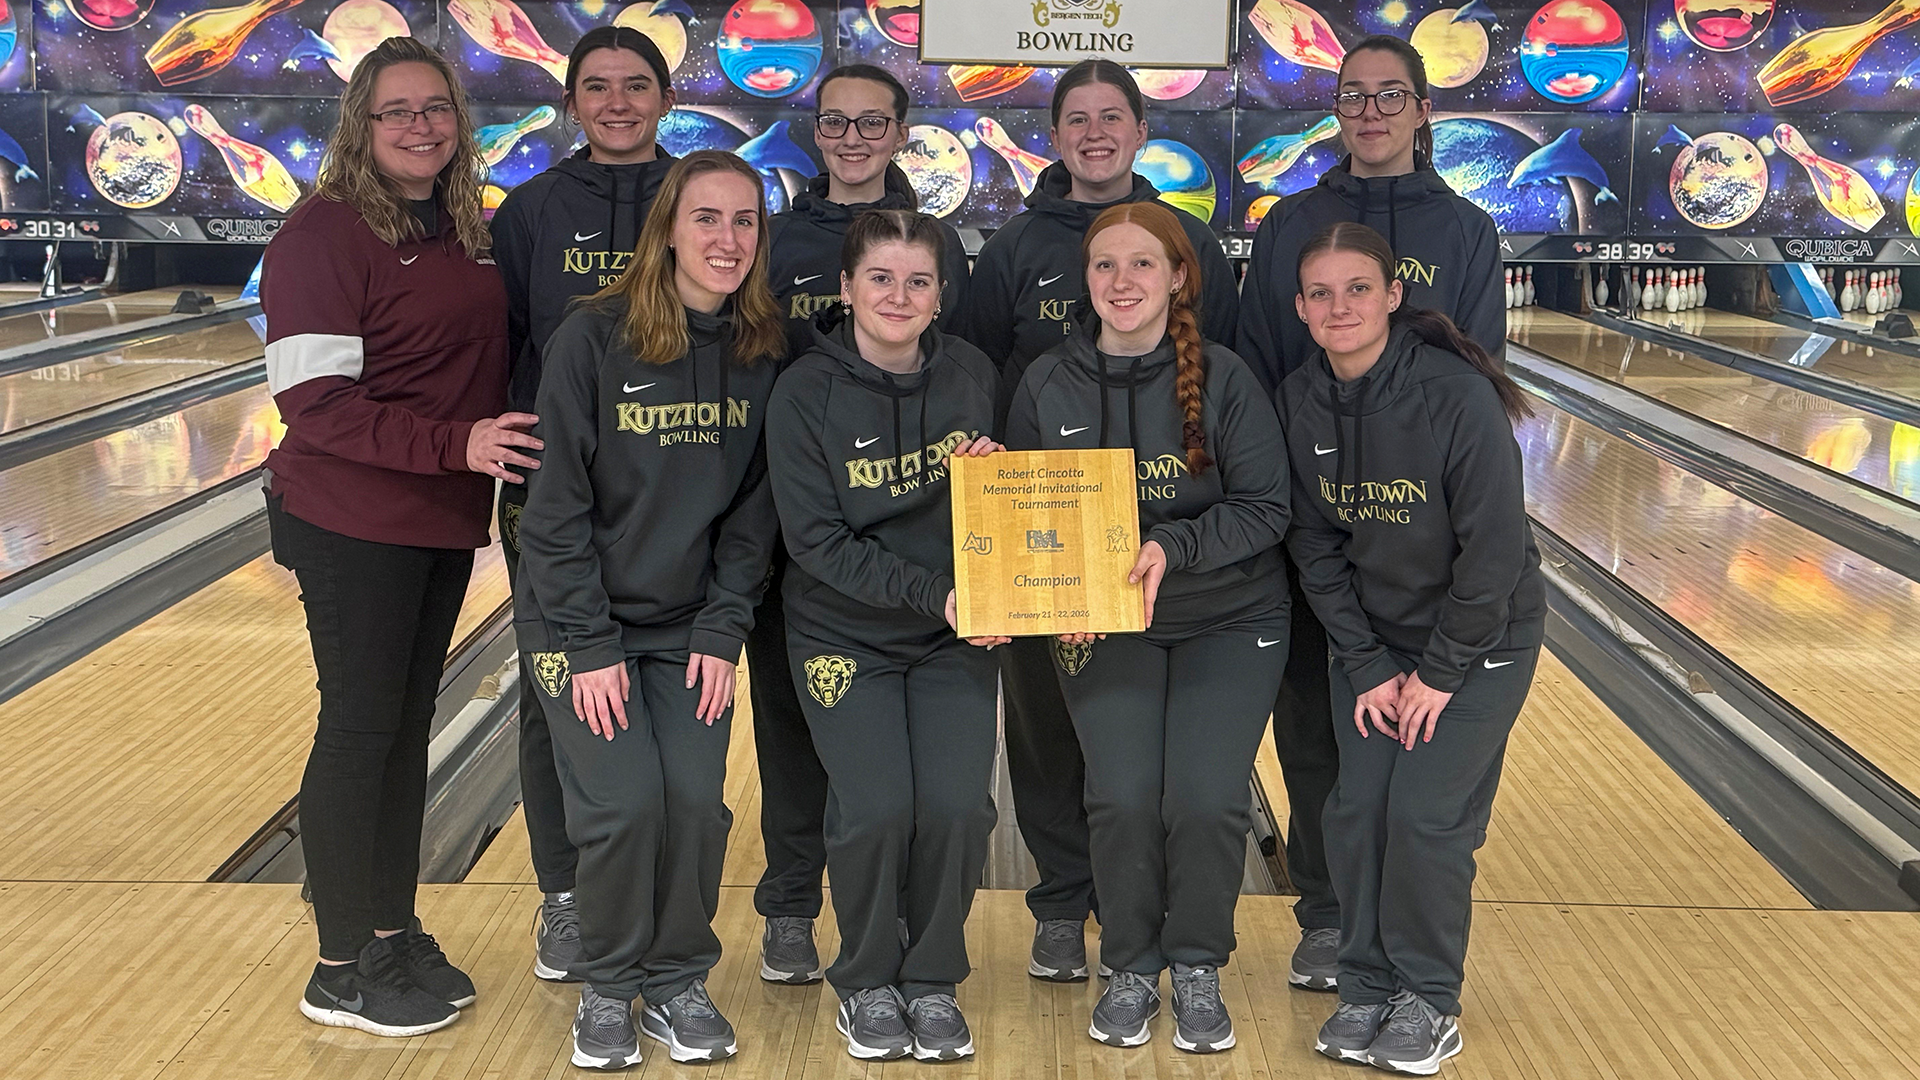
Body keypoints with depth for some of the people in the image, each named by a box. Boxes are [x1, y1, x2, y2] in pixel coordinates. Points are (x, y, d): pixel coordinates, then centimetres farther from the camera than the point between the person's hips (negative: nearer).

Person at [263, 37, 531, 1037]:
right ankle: (342, 970, 13)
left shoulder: (464, 230, 8)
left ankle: (393, 930, 28)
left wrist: (505, 451, 6)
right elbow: (317, 404, -20)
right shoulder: (323, 234, -14)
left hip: (445, 521, 7)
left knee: (409, 725, 14)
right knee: (360, 727, 1)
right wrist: (455, 444, -28)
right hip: (353, 526, -7)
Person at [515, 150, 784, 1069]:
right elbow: (557, 506, -12)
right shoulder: (594, 339, -14)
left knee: (697, 801, -8)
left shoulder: (764, 355, -3)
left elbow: (752, 512, 1)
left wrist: (722, 633, -6)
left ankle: (678, 980, 16)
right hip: (581, 619, -3)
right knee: (623, 804, -12)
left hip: (690, 629, 3)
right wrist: (588, 646, -14)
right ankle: (607, 987, 12)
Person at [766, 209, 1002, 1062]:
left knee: (958, 805, -14)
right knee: (876, 808, -16)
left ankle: (931, 980, 12)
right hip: (845, 636, -2)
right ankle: (866, 983, 11)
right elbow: (816, 541, -13)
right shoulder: (806, 392, -11)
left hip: (954, 638, 2)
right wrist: (934, 593, -22)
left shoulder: (972, 375, -1)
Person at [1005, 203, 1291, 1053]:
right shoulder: (1048, 384, -3)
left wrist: (1173, 548, -23)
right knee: (1122, 799, -13)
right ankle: (1131, 967, 13)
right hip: (1100, 624, 1)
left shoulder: (1223, 379, -10)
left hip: (1228, 623, -1)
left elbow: (1264, 511, -10)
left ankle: (1198, 969, 14)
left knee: (1207, 801, -13)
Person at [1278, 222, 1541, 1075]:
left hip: (1478, 637, -4)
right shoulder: (1300, 402, -9)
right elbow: (1316, 547, -2)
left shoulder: (1457, 396, -24)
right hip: (1372, 640, 4)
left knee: (1426, 815, -7)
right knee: (1356, 810, 0)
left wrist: (1440, 671, -14)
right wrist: (1367, 667, -6)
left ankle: (1428, 999, 13)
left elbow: (1494, 549, -20)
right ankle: (1366, 987, 18)